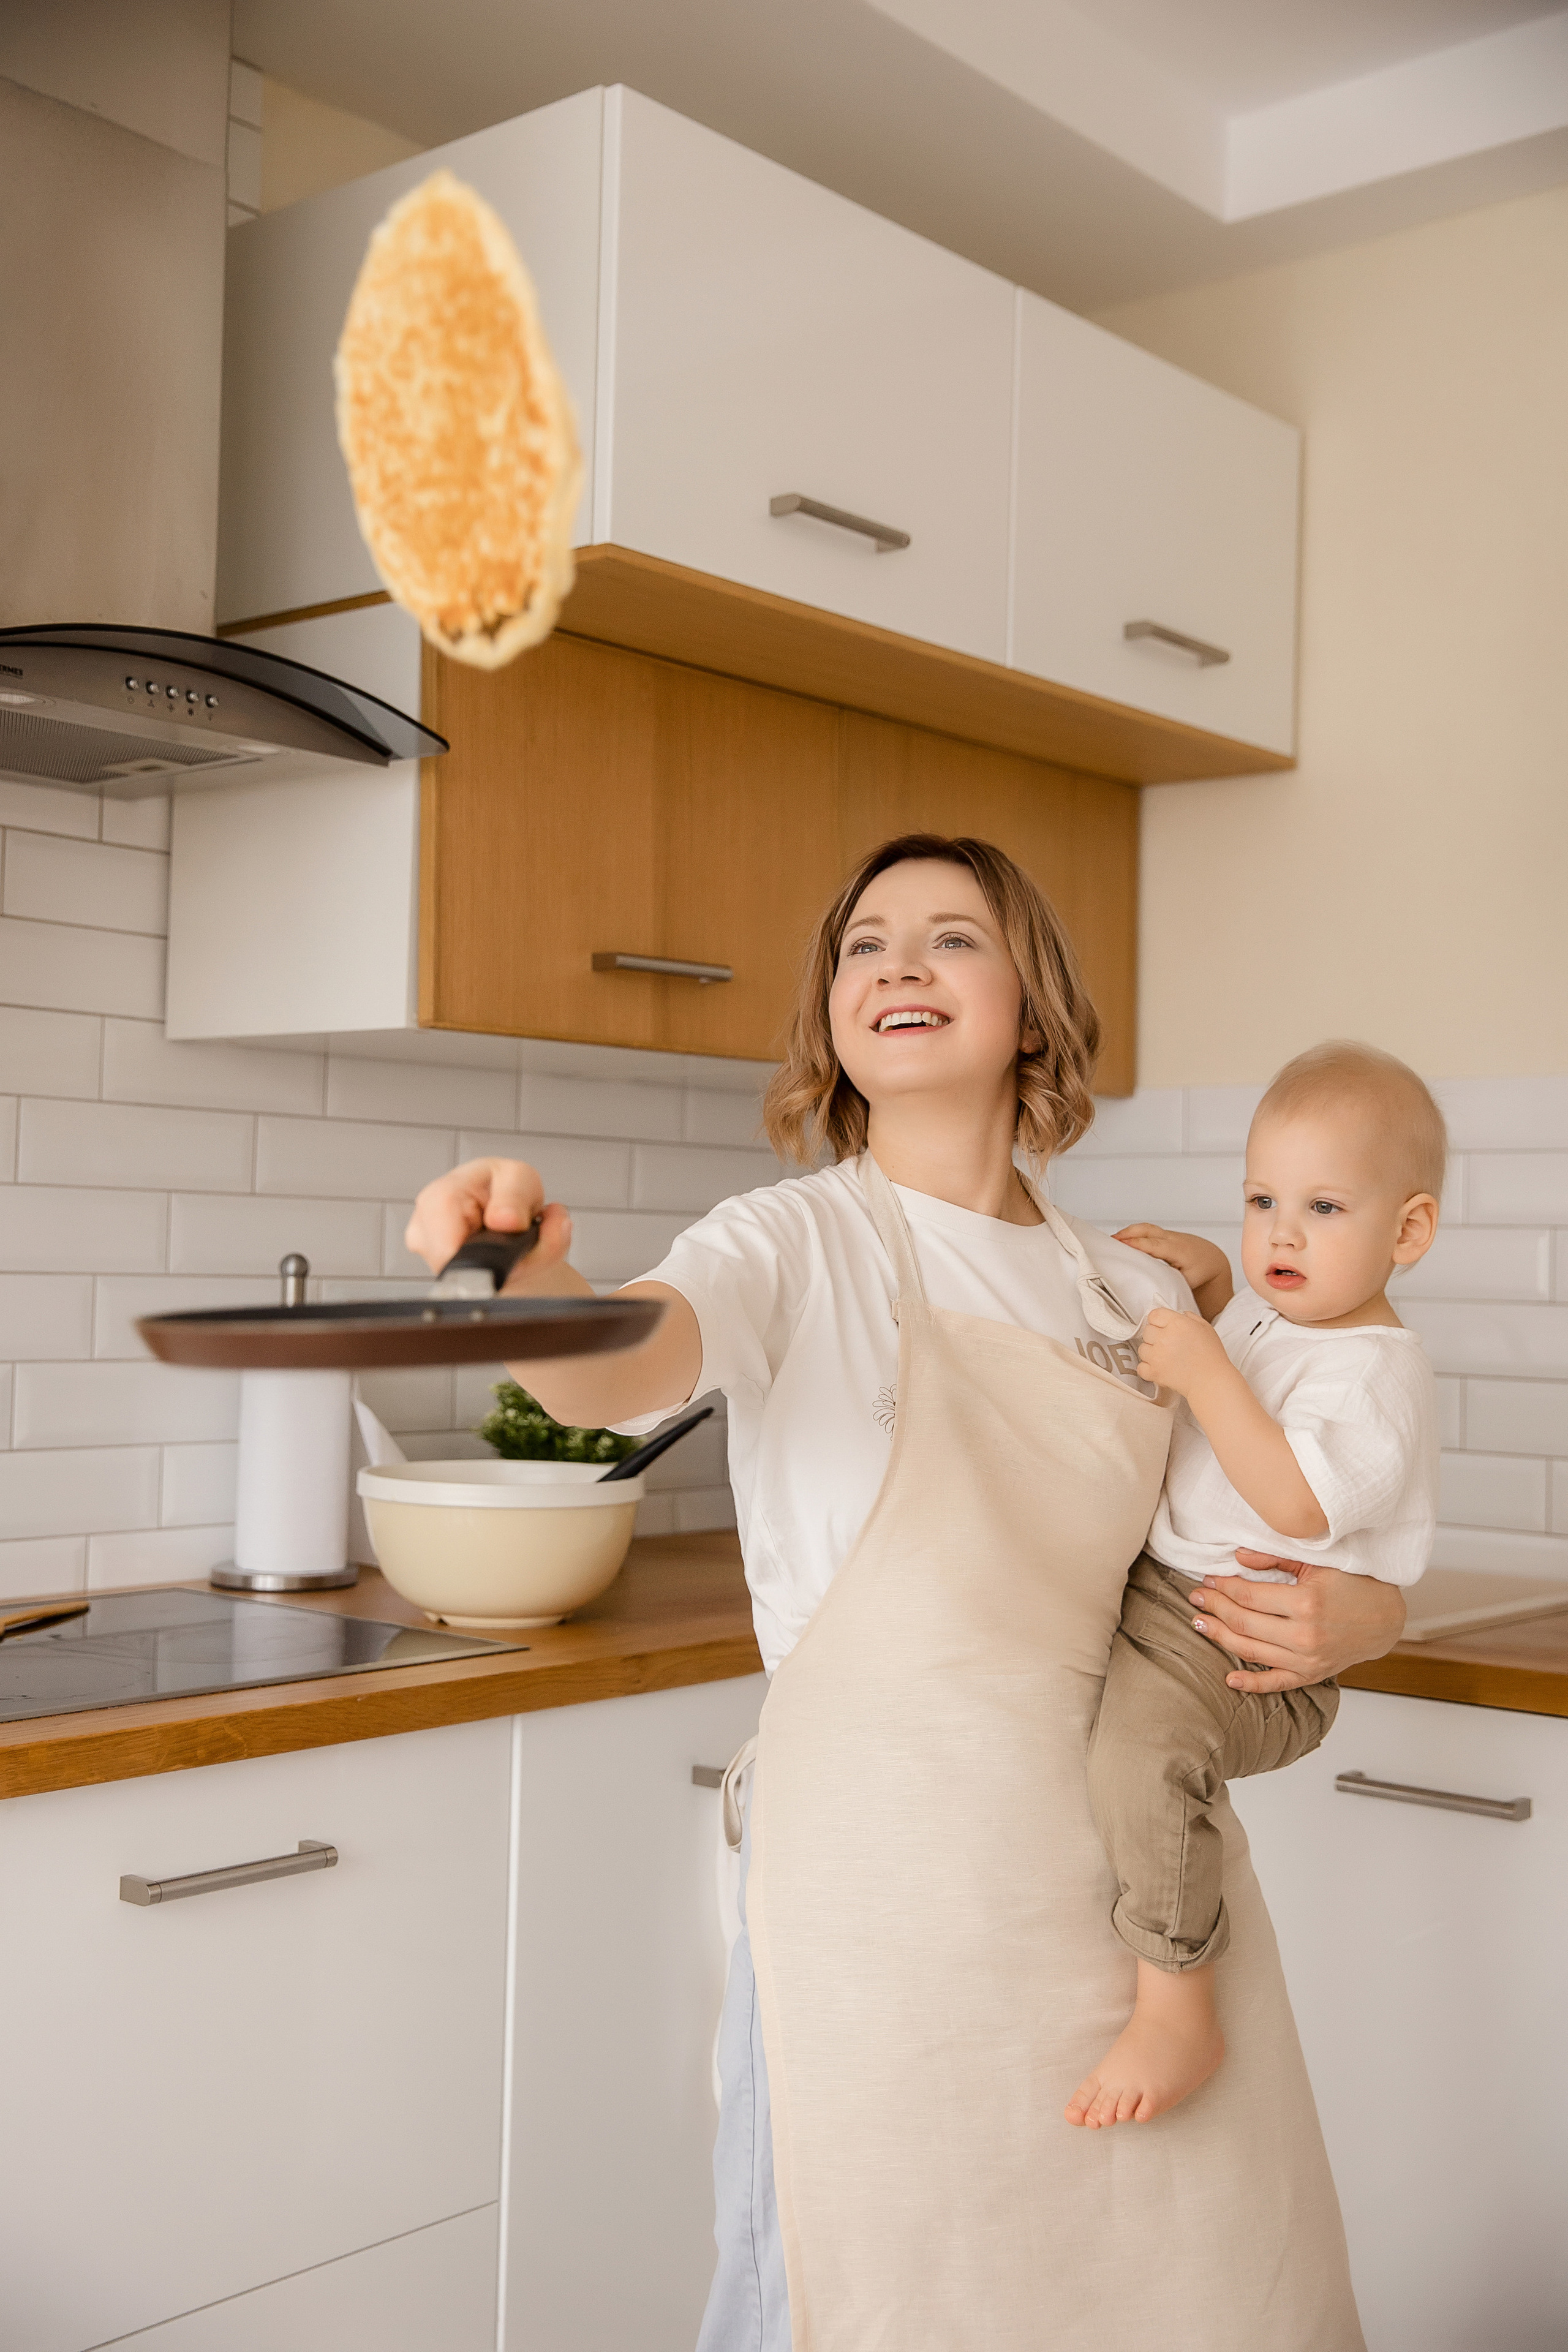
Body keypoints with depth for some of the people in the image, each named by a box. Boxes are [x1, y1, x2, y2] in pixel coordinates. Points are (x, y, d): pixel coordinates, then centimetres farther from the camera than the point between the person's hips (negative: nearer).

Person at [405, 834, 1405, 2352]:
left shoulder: (1139, 1297, 10)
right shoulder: (801, 1246, -2)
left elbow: (1344, 1563, 18)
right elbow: (617, 1370, -24)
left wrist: (1347, 1617, -5)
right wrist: (526, 1270, -45)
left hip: (1140, 1867, 4)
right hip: (893, 1872, -4)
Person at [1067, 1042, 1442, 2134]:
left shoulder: (1379, 1369, -15)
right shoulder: (1266, 1318, 13)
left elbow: (1298, 1505, -29)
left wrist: (1203, 1371, -28)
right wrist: (1207, 1272, 18)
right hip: (1155, 1593, 10)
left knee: (1143, 1749, -36)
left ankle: (1179, 2012, -22)